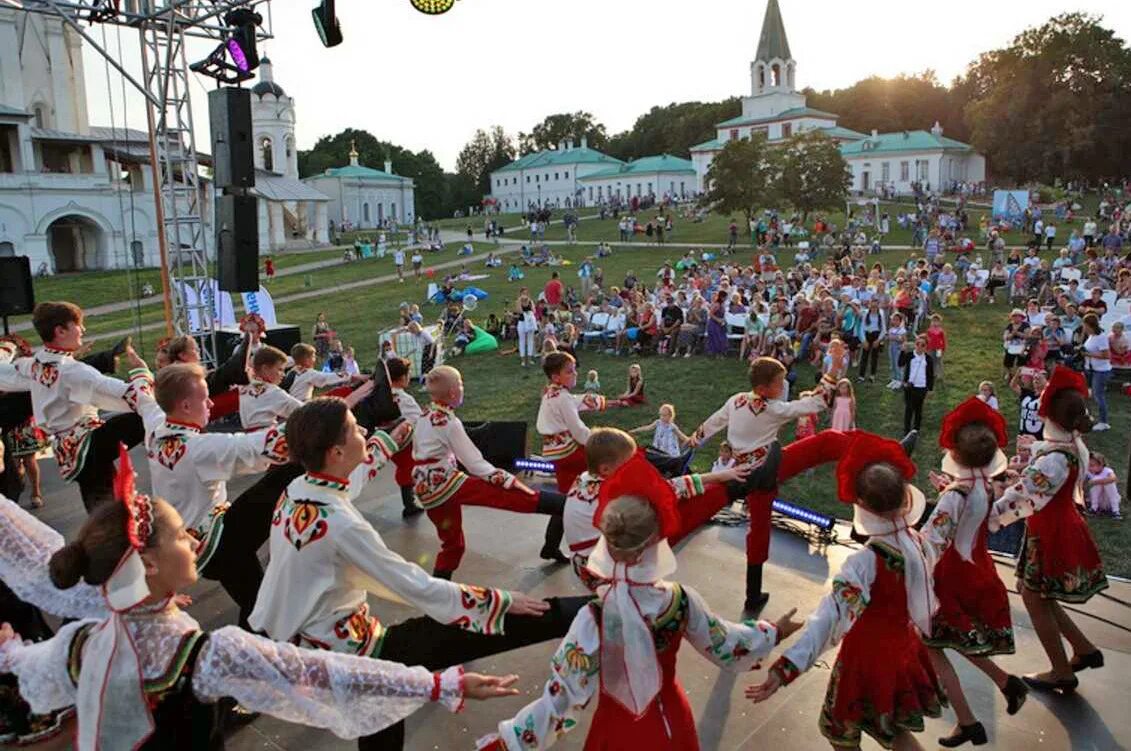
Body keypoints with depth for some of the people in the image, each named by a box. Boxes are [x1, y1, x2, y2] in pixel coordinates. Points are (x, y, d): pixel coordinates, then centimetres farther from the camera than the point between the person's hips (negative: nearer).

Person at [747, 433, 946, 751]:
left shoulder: (865, 562, -32)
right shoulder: (917, 542, -14)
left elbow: (828, 618, -42)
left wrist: (786, 667, -47)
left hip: (868, 655, -6)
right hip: (901, 648, 6)